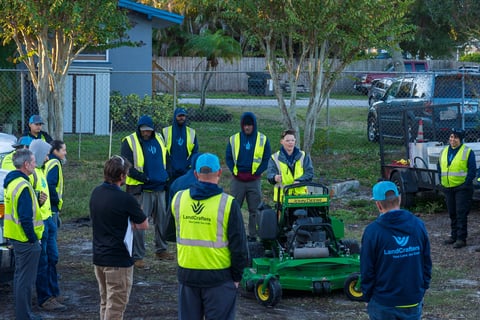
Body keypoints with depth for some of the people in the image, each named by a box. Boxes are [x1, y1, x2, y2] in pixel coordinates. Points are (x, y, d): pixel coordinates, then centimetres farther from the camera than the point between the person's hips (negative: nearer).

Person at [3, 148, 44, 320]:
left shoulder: (12, 182, 9)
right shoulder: (23, 187, -22)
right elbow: (26, 218, -24)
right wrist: (33, 239, -17)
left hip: (16, 238, 10)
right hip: (26, 241, -10)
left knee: (20, 276, 18)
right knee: (26, 279, -3)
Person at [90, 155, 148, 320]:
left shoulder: (96, 193, 4)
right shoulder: (126, 200, -18)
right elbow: (144, 225, -6)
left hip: (98, 257, 7)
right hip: (118, 260, -7)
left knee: (105, 303, 18)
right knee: (116, 306, -1)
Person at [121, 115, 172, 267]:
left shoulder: (159, 139, 11)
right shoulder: (130, 142, -7)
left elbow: (166, 160, 22)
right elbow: (127, 167, -12)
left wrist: (167, 177, 6)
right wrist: (146, 179, -20)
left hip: (160, 188, 6)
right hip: (140, 190, -6)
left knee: (163, 219, 13)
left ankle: (161, 250, 30)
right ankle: (137, 256, -1)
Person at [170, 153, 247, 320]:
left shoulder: (178, 199, -1)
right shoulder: (228, 204, -13)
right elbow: (239, 245, -9)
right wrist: (237, 276, 2)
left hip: (186, 273, 4)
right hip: (219, 275, -4)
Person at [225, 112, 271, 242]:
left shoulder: (262, 140, 2)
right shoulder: (234, 139, 5)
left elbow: (267, 159, 3)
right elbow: (228, 157, 8)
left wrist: (256, 173, -6)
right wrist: (235, 172, -4)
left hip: (254, 180, -1)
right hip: (237, 180, 1)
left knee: (254, 210, 3)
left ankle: (253, 235, 9)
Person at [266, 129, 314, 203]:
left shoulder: (303, 156, 10)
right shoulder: (275, 158, 6)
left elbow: (309, 173, 2)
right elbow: (270, 174, -5)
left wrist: (299, 181, -17)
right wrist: (275, 178, -30)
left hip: (300, 195, 1)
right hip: (282, 196, -1)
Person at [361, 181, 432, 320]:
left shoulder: (372, 231, -13)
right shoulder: (418, 225, -3)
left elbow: (367, 271, -8)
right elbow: (427, 263, 5)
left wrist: (367, 297, 5)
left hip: (383, 303, -3)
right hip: (413, 302, 3)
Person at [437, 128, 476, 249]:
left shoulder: (467, 152, -7)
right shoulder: (444, 152, 11)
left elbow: (472, 171, -8)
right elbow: (440, 168, 19)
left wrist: (466, 184, -12)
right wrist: (442, 183, 10)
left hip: (462, 188, -6)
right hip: (448, 188, 6)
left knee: (461, 213, -8)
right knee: (452, 214, 12)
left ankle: (461, 238, -6)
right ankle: (454, 235, 22)